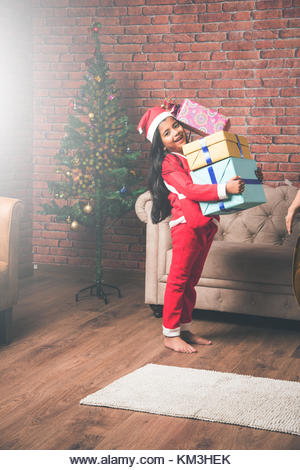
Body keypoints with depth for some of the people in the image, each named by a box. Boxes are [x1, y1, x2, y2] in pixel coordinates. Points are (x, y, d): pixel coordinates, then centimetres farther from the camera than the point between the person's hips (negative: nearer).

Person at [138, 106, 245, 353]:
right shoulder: (169, 162, -6)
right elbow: (190, 190, -18)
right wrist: (225, 189, -27)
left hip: (207, 224, 7)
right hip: (186, 223, -7)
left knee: (191, 279, 14)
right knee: (179, 279, -3)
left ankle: (184, 329, 23)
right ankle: (170, 334, 4)